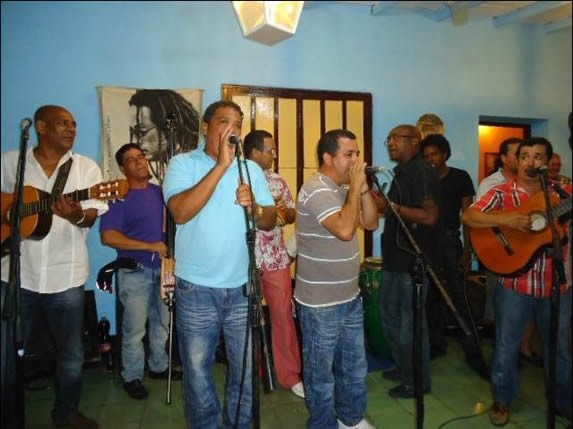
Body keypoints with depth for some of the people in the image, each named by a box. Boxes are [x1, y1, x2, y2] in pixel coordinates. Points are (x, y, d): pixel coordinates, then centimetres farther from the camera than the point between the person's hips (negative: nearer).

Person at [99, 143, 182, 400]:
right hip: (134, 272, -5)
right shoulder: (118, 196, -10)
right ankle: (132, 377, 20)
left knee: (163, 322, 16)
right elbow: (108, 237, -19)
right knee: (134, 329, 2)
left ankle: (159, 366, 34)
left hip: (163, 267, 6)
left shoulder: (160, 192, 8)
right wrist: (150, 246, -22)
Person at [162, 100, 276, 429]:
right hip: (196, 290, -3)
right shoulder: (183, 164, -6)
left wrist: (254, 206, -19)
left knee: (246, 370, 16)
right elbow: (181, 213, -23)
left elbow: (270, 221, 4)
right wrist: (222, 165, -24)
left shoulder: (252, 169, 5)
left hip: (242, 287, 3)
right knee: (197, 371, 14)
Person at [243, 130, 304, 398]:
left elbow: (291, 214, 13)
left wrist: (284, 212, -10)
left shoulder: (278, 181, 9)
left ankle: (289, 374, 22)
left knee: (283, 316, 8)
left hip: (277, 259, 4)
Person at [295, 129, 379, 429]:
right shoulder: (316, 191, -20)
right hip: (320, 303, -9)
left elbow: (371, 223, 7)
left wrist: (363, 188, -5)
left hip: (350, 297, 9)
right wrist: (355, 186, -22)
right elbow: (345, 230, -31)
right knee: (322, 370, 11)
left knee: (355, 365, 22)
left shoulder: (345, 188, 9)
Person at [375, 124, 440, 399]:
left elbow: (430, 217, -24)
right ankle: (403, 368, 36)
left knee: (410, 322, 3)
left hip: (414, 259, -10)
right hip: (397, 256, 10)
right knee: (389, 315, 18)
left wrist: (391, 206, -22)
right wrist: (380, 205, 4)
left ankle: (417, 381, 21)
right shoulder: (400, 172, 15)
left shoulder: (422, 172, -14)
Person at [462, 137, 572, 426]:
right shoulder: (502, 193, -6)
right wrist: (505, 219, -28)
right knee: (507, 345, 10)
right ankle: (502, 400, 30)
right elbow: (468, 217, -17)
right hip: (515, 284, -2)